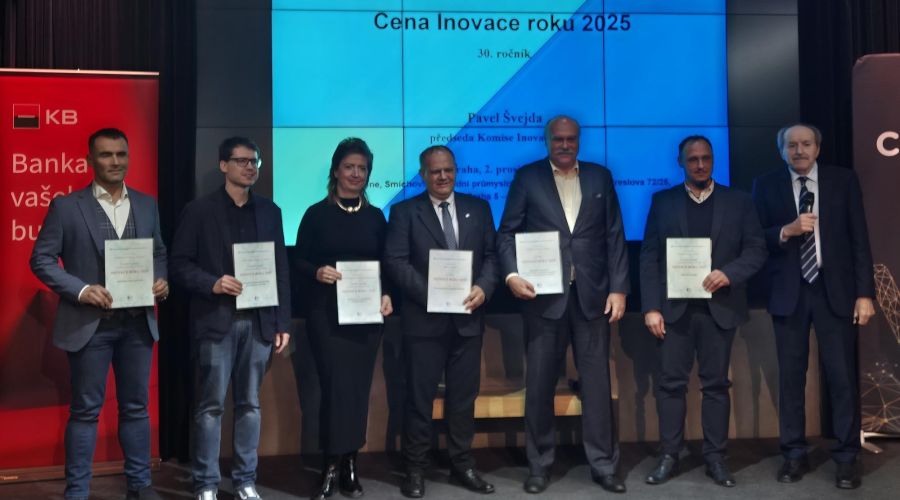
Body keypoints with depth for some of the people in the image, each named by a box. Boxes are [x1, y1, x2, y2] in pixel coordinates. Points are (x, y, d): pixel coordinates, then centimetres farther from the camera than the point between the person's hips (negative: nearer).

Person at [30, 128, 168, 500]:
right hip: (90, 323, -4)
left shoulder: (147, 205, 10)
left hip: (138, 322, 4)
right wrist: (81, 290, -17)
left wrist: (161, 280, -5)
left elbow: (159, 253, 16)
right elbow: (41, 260, -4)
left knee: (136, 407, 12)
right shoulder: (66, 206, -2)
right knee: (85, 410, 4)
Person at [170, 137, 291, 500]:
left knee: (249, 404, 9)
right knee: (210, 406, 1)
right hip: (216, 321, -3)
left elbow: (281, 270, 10)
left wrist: (283, 322, 6)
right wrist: (212, 283, -18)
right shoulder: (199, 210, 1)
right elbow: (179, 264, -2)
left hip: (258, 321, 3)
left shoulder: (269, 211, 11)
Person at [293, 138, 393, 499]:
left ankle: (349, 466, 17)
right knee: (335, 387, -7)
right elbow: (298, 261, 1)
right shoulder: (317, 214, 0)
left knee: (358, 388, 7)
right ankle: (331, 468, 3)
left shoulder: (375, 217, 9)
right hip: (327, 315, -3)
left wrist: (386, 295, -6)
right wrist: (317, 272, -19)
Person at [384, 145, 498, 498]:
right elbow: (395, 261, -7)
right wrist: (430, 293, -18)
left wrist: (483, 288, -12)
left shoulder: (478, 208, 11)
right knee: (420, 396, 4)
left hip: (468, 318, 3)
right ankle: (415, 468, 16)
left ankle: (462, 464, 23)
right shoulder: (404, 211, 2)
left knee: (464, 395, 11)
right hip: (424, 319, -3)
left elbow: (491, 255, 7)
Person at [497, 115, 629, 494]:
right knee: (539, 383, 5)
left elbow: (614, 236, 7)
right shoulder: (527, 177, 7)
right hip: (543, 294, -1)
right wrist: (511, 274, -14)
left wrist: (618, 288, -1)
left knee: (597, 380, 4)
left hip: (592, 294, 1)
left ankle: (603, 465, 14)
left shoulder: (600, 177, 11)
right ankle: (539, 466, 18)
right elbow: (507, 232, 3)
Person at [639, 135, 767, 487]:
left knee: (716, 383, 5)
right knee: (671, 383, 2)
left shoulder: (739, 202, 8)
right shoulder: (662, 201, 7)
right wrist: (650, 307, -6)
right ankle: (669, 456, 10)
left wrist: (729, 273, -16)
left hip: (719, 307, 0)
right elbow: (649, 257, 2)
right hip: (674, 307, 0)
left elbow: (756, 249, 3)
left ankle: (715, 457, 14)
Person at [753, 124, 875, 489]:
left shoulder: (844, 180, 5)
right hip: (788, 292, 1)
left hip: (834, 290, 0)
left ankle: (846, 458, 11)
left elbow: (859, 238, 2)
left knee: (842, 374, 0)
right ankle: (794, 455, 16)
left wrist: (864, 292, -4)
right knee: (790, 376, 6)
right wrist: (787, 231, -19)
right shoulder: (766, 185, 4)